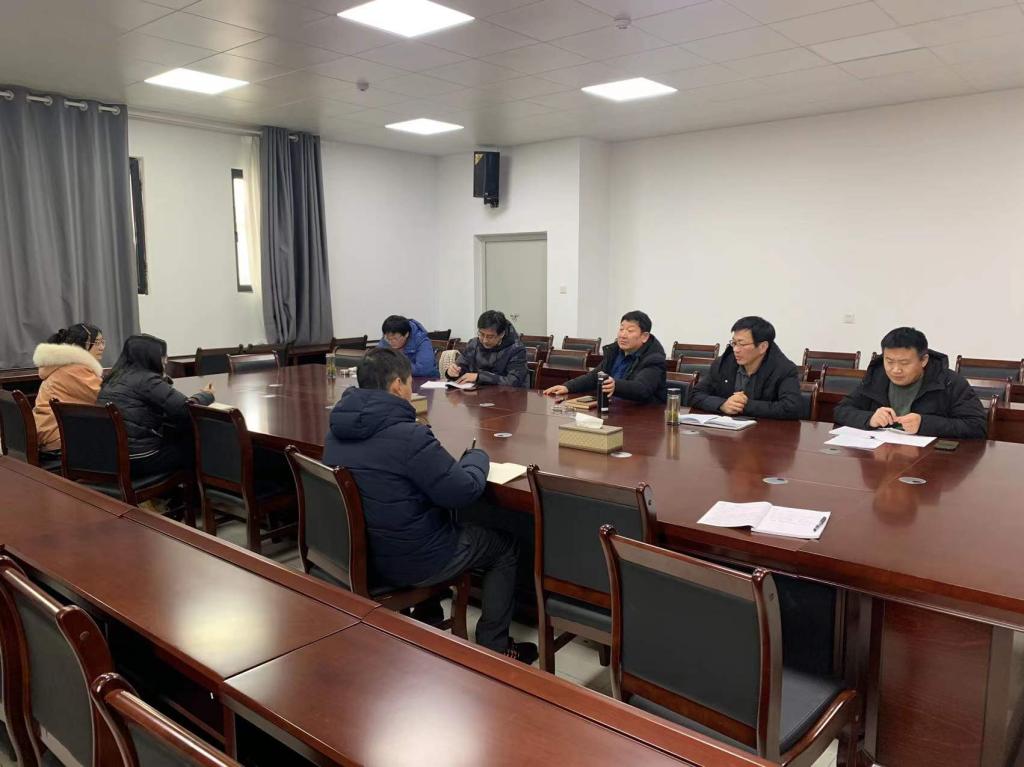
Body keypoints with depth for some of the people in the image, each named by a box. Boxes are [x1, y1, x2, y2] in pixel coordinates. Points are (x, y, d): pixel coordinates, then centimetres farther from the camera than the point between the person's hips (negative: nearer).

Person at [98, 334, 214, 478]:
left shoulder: (114, 378, 13)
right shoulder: (146, 379, -12)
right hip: (139, 459, -8)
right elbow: (187, 408, -18)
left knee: (181, 435, 22)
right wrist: (206, 395, 0)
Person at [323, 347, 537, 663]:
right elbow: (464, 492, -21)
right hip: (407, 562, -8)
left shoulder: (337, 430, -2)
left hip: (357, 555, 8)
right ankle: (494, 648, 22)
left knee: (442, 519, 34)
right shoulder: (408, 435, -28)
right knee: (506, 547, 14)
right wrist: (477, 456, -1)